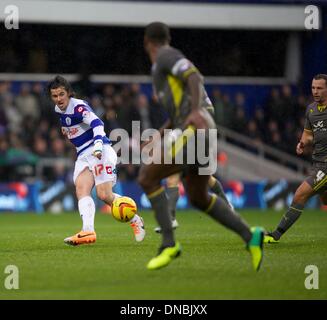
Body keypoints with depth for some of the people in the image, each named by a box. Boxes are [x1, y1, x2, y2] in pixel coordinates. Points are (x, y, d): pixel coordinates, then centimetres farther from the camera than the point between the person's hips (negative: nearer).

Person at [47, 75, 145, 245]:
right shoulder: (58, 110, 13)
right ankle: (88, 231, -37)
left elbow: (96, 123, -30)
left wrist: (98, 144, -44)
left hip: (100, 152, -8)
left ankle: (135, 221, 7)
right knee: (81, 190, -18)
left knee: (104, 195, -16)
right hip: (83, 155, 8)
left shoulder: (78, 106, -14)